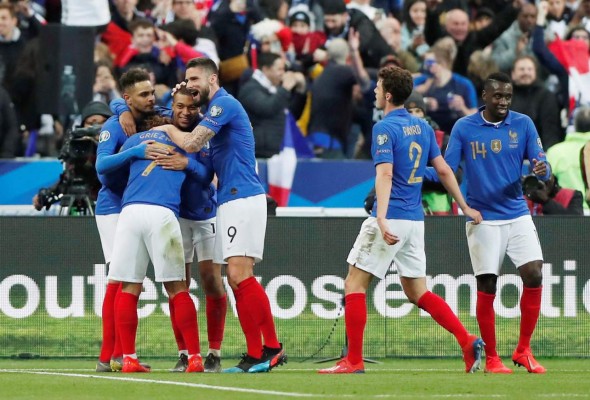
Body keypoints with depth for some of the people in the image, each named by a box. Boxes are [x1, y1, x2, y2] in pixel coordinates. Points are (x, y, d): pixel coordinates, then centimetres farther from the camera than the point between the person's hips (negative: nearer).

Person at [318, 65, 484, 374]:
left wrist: (381, 219, -31)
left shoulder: (385, 128, -11)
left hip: (391, 218, -8)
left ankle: (353, 361, -4)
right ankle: (467, 341, -1)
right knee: (417, 293, 13)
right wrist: (465, 207, 20)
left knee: (354, 284, 0)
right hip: (415, 219, 8)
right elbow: (443, 169, 14)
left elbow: (385, 174, -22)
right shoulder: (422, 126, 12)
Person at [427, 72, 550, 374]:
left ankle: (523, 350, 5)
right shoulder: (464, 128, -2)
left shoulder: (523, 124, 2)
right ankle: (491, 359, 9)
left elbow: (541, 165, -1)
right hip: (483, 220, -2)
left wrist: (541, 170, -24)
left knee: (534, 276, -10)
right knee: (487, 287, -3)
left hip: (518, 215, 2)